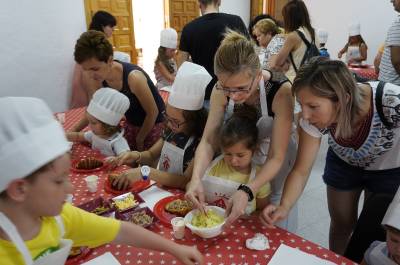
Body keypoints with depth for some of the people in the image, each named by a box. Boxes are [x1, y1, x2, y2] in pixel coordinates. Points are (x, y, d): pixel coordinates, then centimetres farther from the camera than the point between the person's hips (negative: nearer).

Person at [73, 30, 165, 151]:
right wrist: (73, 131, -2)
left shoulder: (133, 78, -34)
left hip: (153, 124, -5)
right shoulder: (100, 78, -14)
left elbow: (153, 112, -21)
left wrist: (140, 139, -8)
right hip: (130, 124, 5)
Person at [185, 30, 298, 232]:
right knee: (236, 228, 19)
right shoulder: (222, 90, -22)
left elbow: (276, 157, -30)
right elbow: (208, 141, -20)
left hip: (275, 162, -3)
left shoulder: (280, 91, -32)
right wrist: (196, 178, -37)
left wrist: (247, 191, -43)